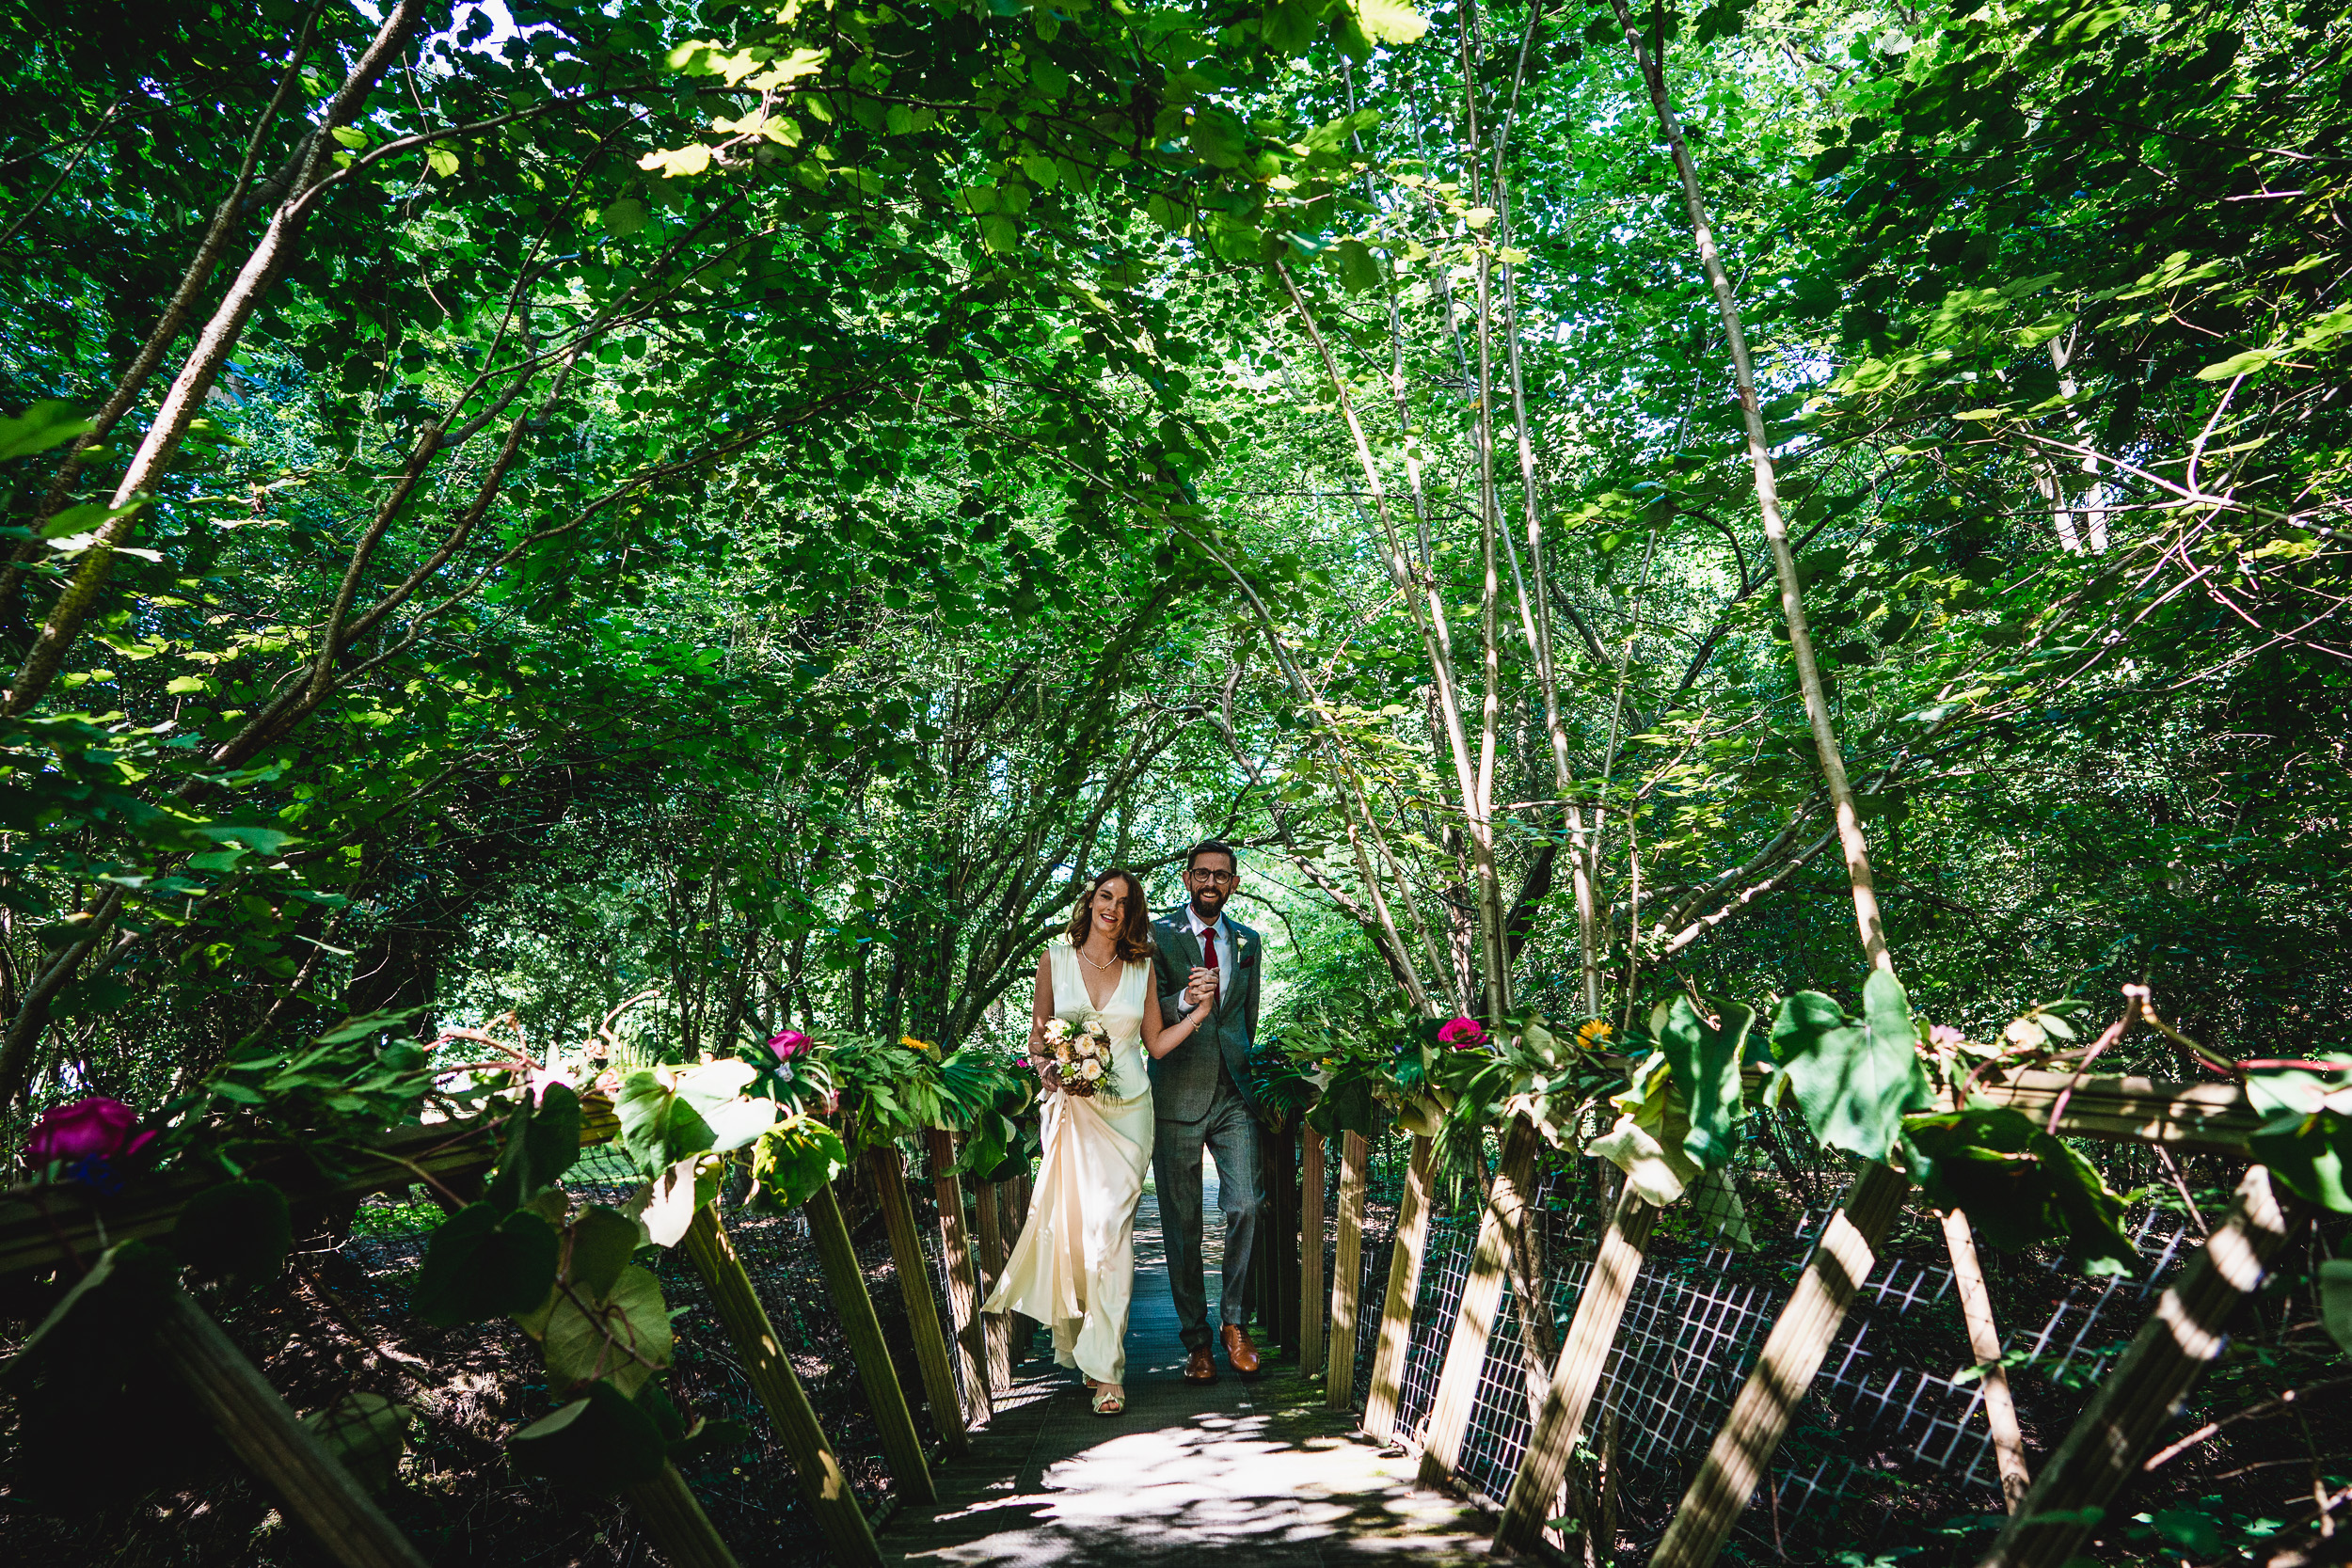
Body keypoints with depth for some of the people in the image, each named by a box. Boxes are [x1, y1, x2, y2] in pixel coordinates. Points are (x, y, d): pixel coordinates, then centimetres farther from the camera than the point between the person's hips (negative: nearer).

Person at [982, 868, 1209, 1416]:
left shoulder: (1140, 968, 8)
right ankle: (1077, 1340, 26)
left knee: (1110, 1231, -6)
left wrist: (1201, 1012, -2)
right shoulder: (1055, 959, 6)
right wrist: (1048, 1068, -10)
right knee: (1070, 1227, 3)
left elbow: (1156, 1043, 10)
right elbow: (1037, 1035, 10)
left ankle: (1106, 1368, 2)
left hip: (1126, 1110, 0)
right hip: (1071, 1107, 0)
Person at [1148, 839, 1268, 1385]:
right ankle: (1196, 1338, 19)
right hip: (1177, 1095, -3)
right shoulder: (1156, 935, 1)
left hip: (1233, 1093, 3)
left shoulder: (1247, 941, 14)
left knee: (1245, 1207, -6)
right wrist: (1185, 1001, -24)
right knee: (1182, 1222, 4)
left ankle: (1233, 1321, 15)